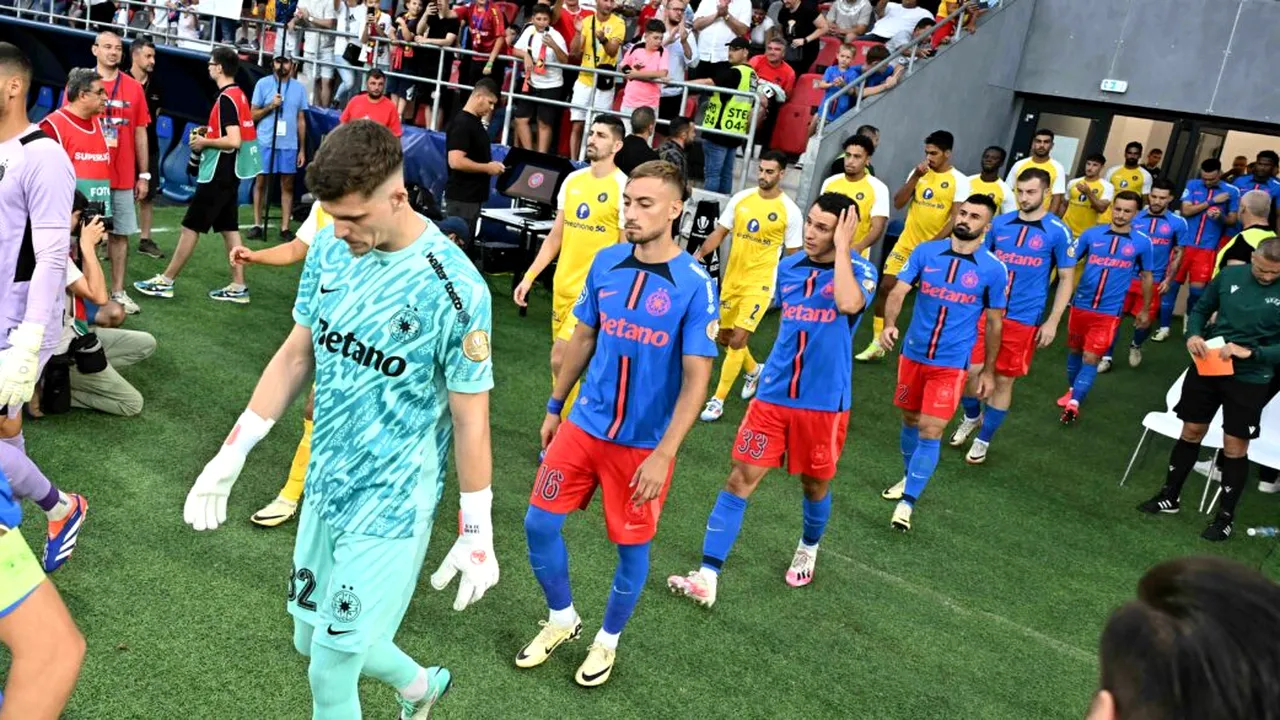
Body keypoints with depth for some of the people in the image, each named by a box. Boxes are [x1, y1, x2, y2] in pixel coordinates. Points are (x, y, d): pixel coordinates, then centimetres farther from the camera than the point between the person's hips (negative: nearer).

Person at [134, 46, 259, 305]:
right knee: (229, 227, 10)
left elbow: (234, 141, -25)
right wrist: (209, 131, 11)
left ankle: (166, 281, 7)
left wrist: (204, 142, -13)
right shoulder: (238, 95, 11)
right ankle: (238, 287, 10)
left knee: (191, 226, -1)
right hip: (228, 173, 9)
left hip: (217, 174, -9)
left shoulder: (226, 98, -18)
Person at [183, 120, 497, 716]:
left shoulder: (454, 288, -22)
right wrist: (231, 455, 7)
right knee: (310, 638, 21)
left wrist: (477, 534, -9)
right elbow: (296, 355, 7)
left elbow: (470, 420, -15)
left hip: (390, 509, -6)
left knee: (329, 672, 3)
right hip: (324, 488, 7)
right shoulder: (331, 249, -4)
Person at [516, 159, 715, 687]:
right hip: (584, 426, 4)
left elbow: (695, 380, -15)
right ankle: (562, 620, 31)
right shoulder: (606, 263, -2)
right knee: (539, 525, 5)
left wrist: (663, 454, -20)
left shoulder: (694, 284, -16)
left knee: (631, 547, 10)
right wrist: (555, 405, 14)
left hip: (644, 444, -4)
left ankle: (607, 640, 36)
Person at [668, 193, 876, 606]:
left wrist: (841, 247, -25)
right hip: (774, 395, 4)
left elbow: (848, 304, -35)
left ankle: (808, 548, 46)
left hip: (824, 401, -3)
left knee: (816, 484, 16)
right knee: (740, 479, -3)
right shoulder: (789, 267, 4)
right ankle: (708, 576, -1)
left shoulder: (859, 270, -11)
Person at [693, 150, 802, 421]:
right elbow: (719, 232, 6)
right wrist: (699, 254, -9)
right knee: (724, 337, 16)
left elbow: (792, 255, -3)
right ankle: (753, 371, 45)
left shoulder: (790, 211, -9)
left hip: (760, 283, -5)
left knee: (737, 340, -12)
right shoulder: (741, 198, 2)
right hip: (732, 278, 5)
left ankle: (718, 400, 0)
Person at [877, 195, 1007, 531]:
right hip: (913, 354, 3)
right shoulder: (925, 251, -3)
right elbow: (899, 290, -9)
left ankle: (907, 504, -3)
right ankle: (909, 477, 42)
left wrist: (988, 370, 5)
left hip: (951, 364, -3)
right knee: (911, 421, 18)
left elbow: (994, 322, 3)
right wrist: (889, 324, -29)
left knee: (930, 432, -9)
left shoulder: (994, 269, -6)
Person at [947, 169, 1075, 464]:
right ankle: (971, 418, 32)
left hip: (1024, 320, -2)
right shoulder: (999, 223, 4)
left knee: (1003, 381, 5)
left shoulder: (1058, 231, -5)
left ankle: (983, 441, 22)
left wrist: (1052, 321, -7)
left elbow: (1066, 279, -1)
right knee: (970, 371, 0)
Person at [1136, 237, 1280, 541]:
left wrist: (1251, 352, -26)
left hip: (1249, 379, -3)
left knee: (1235, 445, 4)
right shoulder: (1230, 274, -6)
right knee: (1191, 430, 15)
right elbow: (1201, 309, 8)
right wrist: (1193, 335, -11)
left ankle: (1226, 516, 20)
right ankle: (1169, 496, 30)